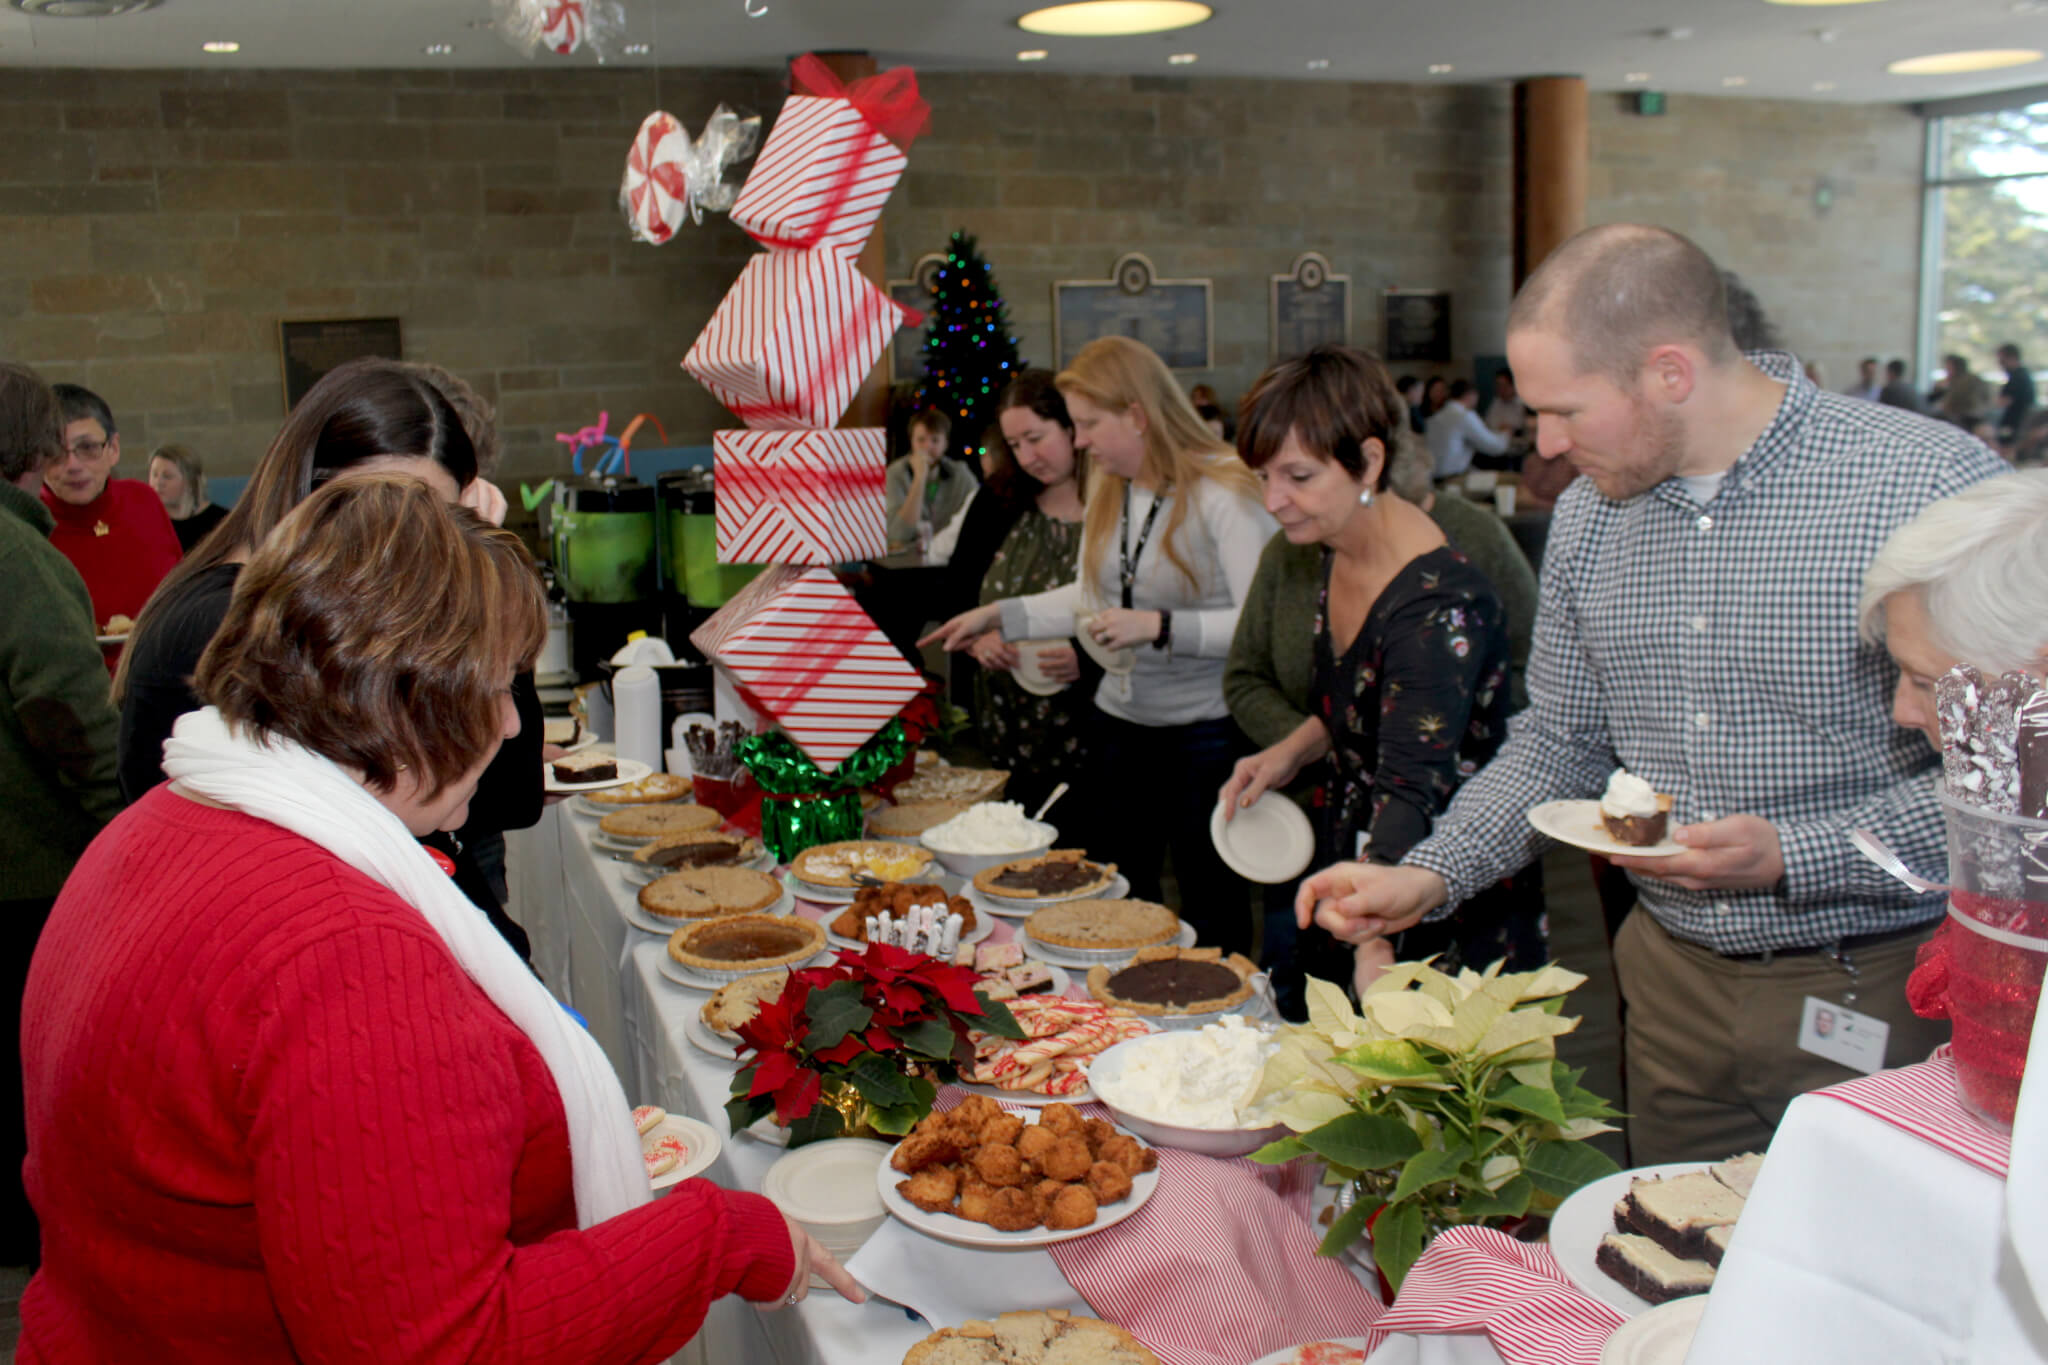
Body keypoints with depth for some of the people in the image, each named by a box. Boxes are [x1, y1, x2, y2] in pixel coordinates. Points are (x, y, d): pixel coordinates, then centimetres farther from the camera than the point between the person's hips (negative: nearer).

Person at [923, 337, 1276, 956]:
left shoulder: (1225, 490, -16)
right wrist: (997, 615, 15)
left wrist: (1159, 627, -27)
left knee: (1212, 908, 4)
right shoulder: (1106, 486, 8)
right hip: (1120, 719, 7)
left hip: (1206, 728, -7)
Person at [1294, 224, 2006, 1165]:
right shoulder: (1588, 514, 3)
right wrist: (1427, 877, -1)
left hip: (1868, 990, -5)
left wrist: (1794, 857, -23)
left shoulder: (1935, 485, -16)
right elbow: (1558, 742, 11)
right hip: (1670, 978, 5)